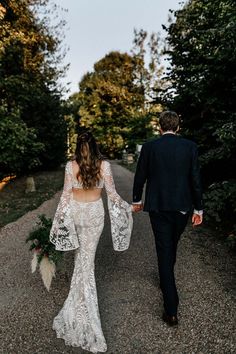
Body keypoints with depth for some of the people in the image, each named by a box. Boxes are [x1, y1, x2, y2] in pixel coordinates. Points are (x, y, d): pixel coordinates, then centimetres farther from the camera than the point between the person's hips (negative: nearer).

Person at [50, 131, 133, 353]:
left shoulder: (71, 166, -9)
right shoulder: (104, 165, -10)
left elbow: (66, 195, -7)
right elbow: (111, 193, -7)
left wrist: (59, 219, 3)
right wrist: (128, 207, 8)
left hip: (75, 212, 1)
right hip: (95, 213, 0)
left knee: (81, 256, 22)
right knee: (87, 259, 11)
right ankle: (85, 313, 26)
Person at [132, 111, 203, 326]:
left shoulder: (149, 147, -5)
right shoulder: (190, 146, -3)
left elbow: (140, 177, 1)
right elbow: (195, 179, -4)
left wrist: (136, 200, 16)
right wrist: (198, 208, 5)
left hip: (158, 206, -2)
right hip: (182, 206, 2)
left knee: (164, 251, 4)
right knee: (172, 246, 24)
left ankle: (171, 310, 9)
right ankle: (166, 280, 50)